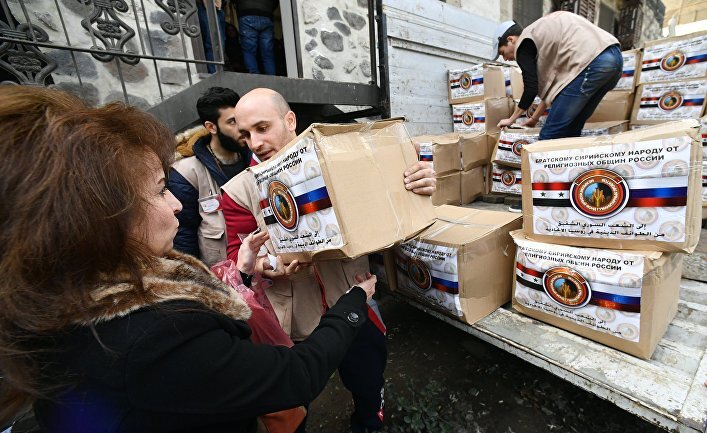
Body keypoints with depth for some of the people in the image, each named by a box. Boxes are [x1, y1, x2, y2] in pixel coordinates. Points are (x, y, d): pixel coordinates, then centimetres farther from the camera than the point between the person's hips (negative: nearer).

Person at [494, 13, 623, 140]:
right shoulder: (544, 35, 29)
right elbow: (550, 83, 30)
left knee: (550, 135, -4)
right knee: (571, 130, 16)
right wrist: (534, 118, 33)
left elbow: (531, 89, -1)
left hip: (592, 62, -9)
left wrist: (511, 119, 13)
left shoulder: (524, 44, 4)